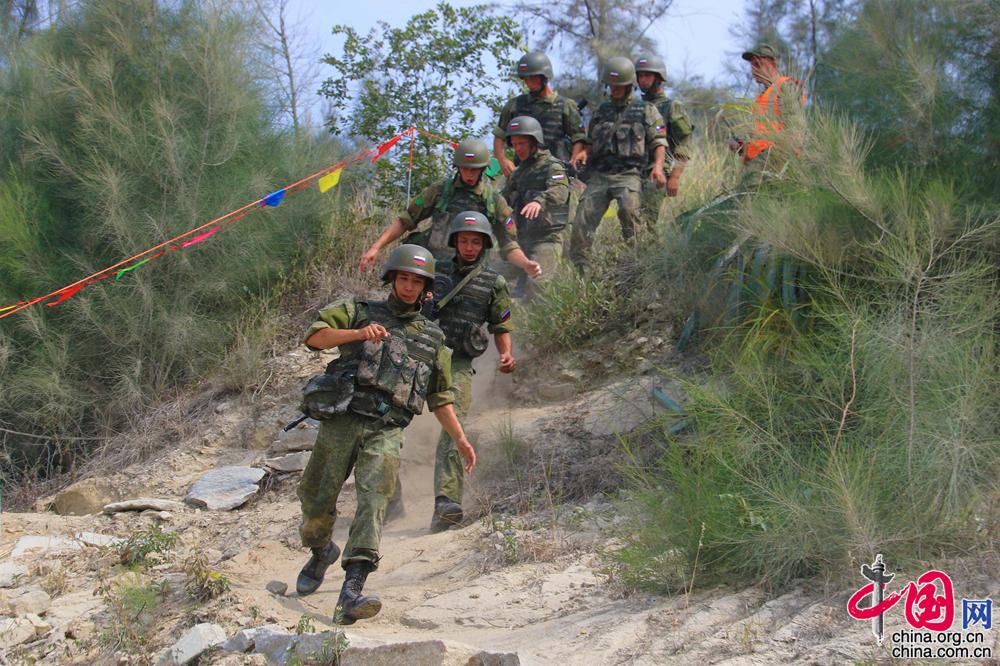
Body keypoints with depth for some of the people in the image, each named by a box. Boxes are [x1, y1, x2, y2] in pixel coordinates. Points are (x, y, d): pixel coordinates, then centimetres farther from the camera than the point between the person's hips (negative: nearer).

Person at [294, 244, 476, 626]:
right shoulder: (360, 312, 13)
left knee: (373, 501, -19)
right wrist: (358, 333, -16)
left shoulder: (433, 339, 21)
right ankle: (321, 552, 36)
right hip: (342, 420, 0)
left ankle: (351, 594, -31)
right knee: (317, 503, 1)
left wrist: (460, 440, 13)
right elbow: (314, 336, -1)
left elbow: (440, 397, 24)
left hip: (386, 431, 1)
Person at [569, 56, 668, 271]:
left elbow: (658, 142, 2)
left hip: (628, 174, -4)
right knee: (583, 219, -8)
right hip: (599, 175, 4)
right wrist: (583, 153, 5)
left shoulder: (646, 110, 9)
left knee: (628, 209, -32)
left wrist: (658, 165, -17)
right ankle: (577, 266, -2)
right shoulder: (602, 111, 21)